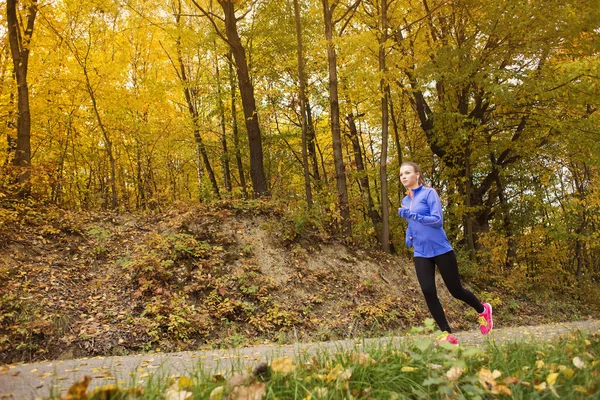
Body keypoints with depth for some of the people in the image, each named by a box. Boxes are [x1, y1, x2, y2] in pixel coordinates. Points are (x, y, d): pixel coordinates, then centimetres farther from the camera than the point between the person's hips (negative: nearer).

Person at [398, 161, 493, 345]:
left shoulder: (429, 193, -8)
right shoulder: (405, 201, 11)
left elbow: (438, 220, -18)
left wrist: (412, 215, -25)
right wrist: (408, 237, 7)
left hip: (441, 250, -5)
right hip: (421, 254, 5)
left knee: (455, 290, 6)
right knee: (428, 292, -9)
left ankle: (483, 310, 36)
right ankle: (447, 334, 1)